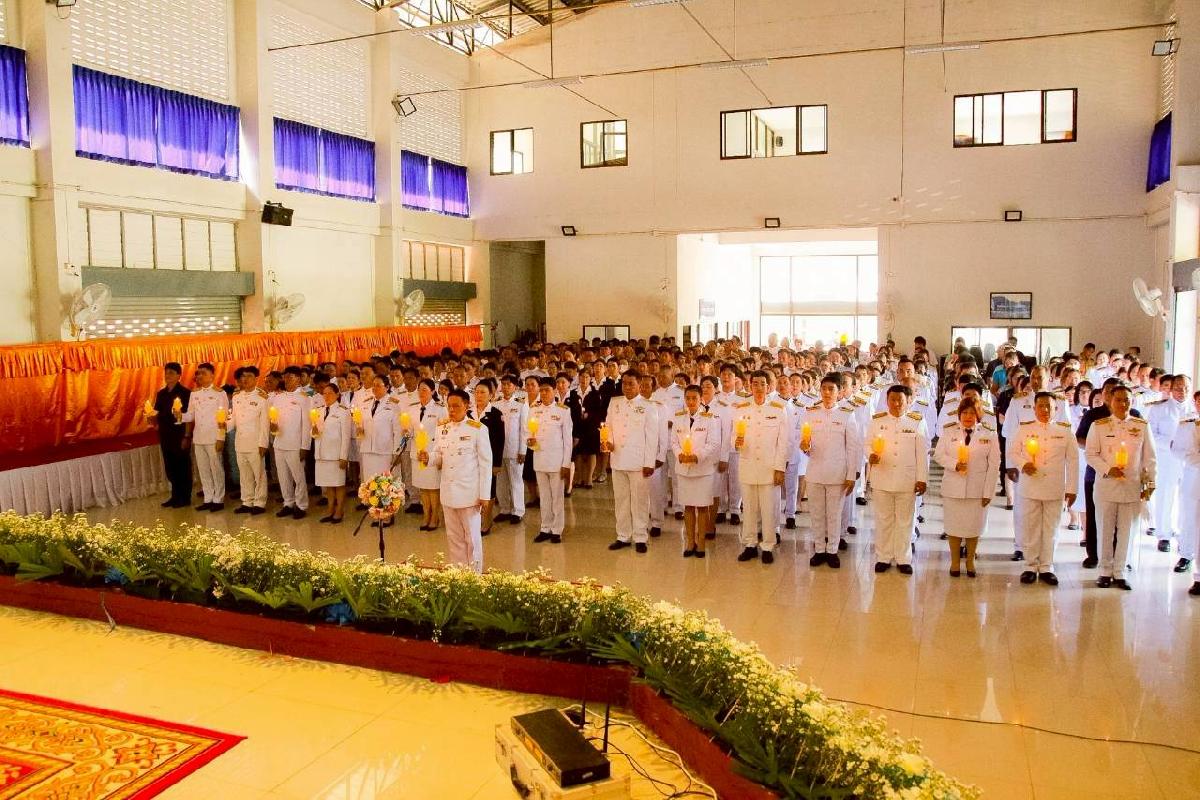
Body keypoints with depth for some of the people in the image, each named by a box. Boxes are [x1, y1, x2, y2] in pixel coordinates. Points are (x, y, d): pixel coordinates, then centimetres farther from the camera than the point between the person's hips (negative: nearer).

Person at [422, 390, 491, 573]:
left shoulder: (478, 429, -9)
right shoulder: (442, 428, 5)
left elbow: (485, 463, -8)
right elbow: (439, 456, 10)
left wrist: (484, 495, -9)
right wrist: (428, 458, -14)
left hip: (469, 492, -5)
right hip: (448, 492, 5)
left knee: (472, 537, 6)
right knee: (453, 537, 13)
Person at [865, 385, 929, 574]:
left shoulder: (917, 422, 0)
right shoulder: (877, 420, 4)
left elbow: (922, 452, -1)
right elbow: (867, 443, 6)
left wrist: (922, 479, -5)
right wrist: (870, 455, -17)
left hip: (907, 480, -1)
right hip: (882, 479, 1)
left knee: (905, 521, 8)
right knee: (883, 520, 9)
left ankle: (903, 559, 19)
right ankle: (883, 558, 20)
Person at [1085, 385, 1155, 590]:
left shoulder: (1142, 426, 4)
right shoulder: (1098, 425, 0)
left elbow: (1149, 457, 7)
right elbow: (1091, 454, -1)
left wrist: (1149, 483, 4)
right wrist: (1107, 470, -15)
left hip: (1132, 487, 1)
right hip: (1106, 486, -1)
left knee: (1125, 531, 6)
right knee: (1105, 530, 5)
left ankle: (1119, 572, 17)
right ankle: (1105, 571, 16)